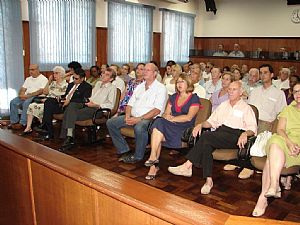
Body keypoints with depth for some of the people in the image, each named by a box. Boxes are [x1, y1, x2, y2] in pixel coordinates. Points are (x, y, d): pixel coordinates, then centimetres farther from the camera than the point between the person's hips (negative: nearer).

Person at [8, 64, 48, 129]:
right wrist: (21, 95, -6)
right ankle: (14, 122, -11)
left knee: (26, 103, -34)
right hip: (26, 97, 7)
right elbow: (22, 89, 19)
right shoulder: (28, 79, 23)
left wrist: (28, 95, -20)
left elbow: (41, 91, -14)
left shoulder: (43, 79, -1)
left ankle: (22, 124, -27)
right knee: (13, 102, -15)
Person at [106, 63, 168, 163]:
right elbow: (130, 104, 19)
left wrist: (139, 119, -21)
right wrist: (127, 116, -4)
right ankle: (124, 150, -2)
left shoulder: (160, 88, -3)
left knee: (139, 127, -39)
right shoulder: (139, 87, 21)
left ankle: (137, 156, -16)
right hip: (133, 117, 8)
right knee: (111, 123, -6)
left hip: (149, 118, -7)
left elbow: (157, 110, -14)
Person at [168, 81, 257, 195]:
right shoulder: (223, 105, 27)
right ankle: (208, 180, -31)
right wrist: (201, 125, 3)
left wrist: (245, 134, -23)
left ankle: (188, 166, -28)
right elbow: (212, 121, 23)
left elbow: (253, 128, 0)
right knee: (206, 144, -30)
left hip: (235, 136, -5)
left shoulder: (246, 108, 11)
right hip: (219, 134, 5)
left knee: (206, 136, -30)